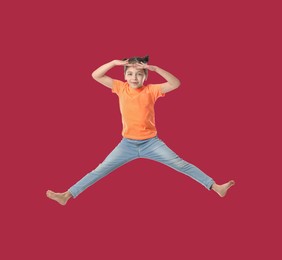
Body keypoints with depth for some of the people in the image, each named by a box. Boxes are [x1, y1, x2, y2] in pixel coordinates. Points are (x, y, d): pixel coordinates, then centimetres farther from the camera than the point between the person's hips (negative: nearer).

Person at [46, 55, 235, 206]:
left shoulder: (151, 90, -8)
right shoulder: (121, 88, -2)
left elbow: (176, 84, -19)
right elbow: (96, 76, -6)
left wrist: (155, 68, -25)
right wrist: (114, 62, -17)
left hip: (151, 142, -1)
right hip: (127, 144, 2)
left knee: (181, 165, -6)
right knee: (100, 171, -1)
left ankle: (216, 187, -4)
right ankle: (67, 195, -2)